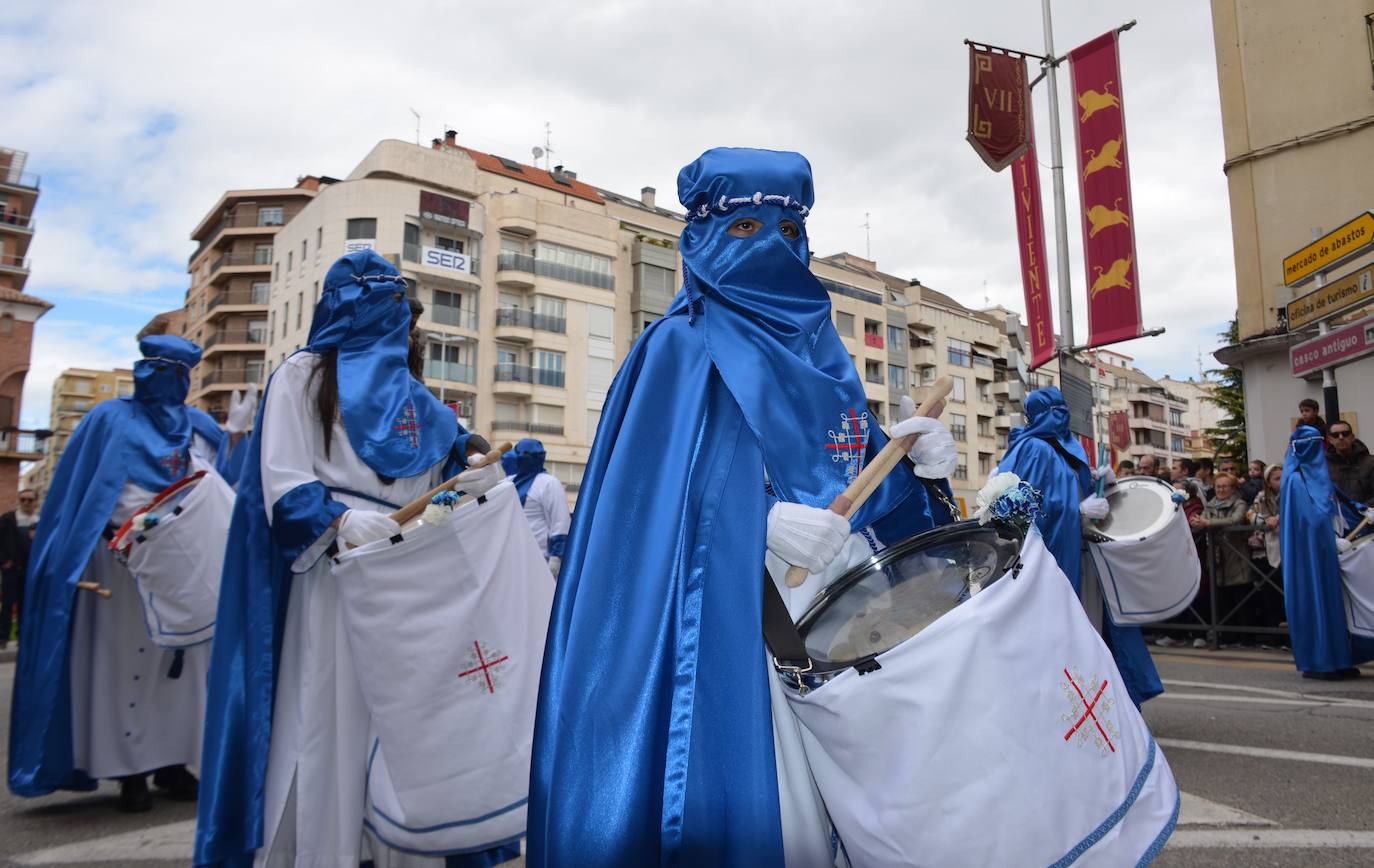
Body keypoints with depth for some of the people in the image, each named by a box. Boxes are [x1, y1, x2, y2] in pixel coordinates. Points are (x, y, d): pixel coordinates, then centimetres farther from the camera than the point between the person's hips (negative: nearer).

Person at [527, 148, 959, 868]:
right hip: (731, 622, -6)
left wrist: (914, 455, -7)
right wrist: (764, 519, -24)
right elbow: (651, 487, -11)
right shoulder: (682, 347, -2)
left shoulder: (818, 347, 16)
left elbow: (858, 469, 14)